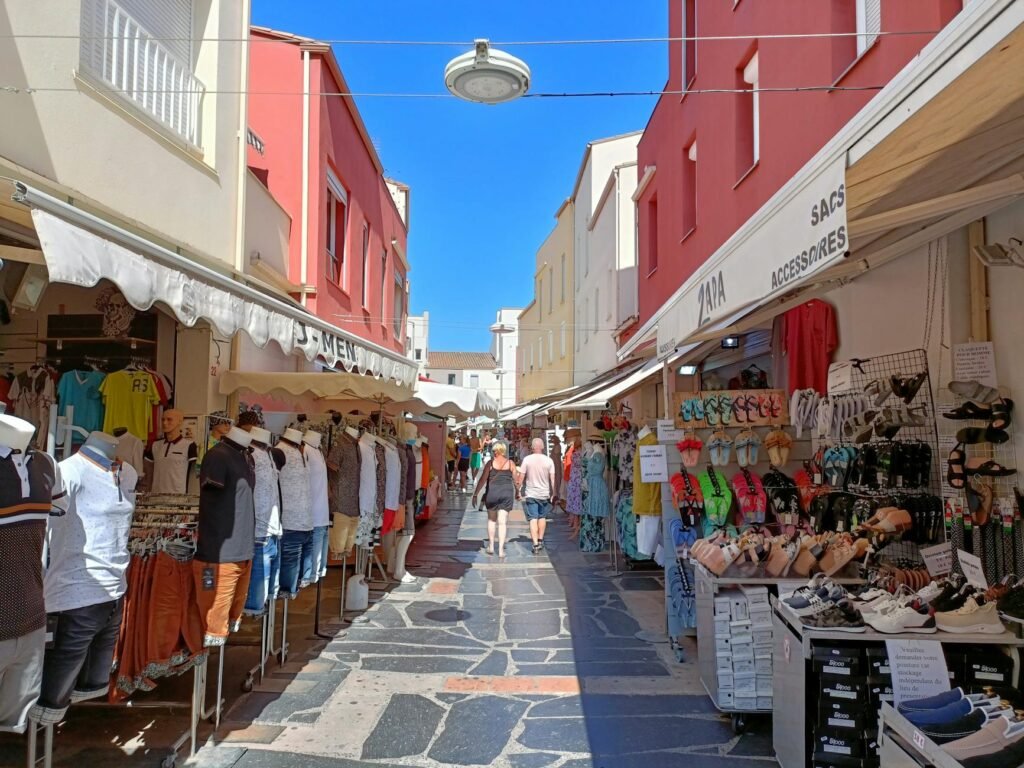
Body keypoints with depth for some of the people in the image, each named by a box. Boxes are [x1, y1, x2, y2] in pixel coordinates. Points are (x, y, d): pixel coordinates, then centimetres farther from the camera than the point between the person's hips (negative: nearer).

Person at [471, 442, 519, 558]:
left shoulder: (491, 463, -2)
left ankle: (491, 546, 19)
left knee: (491, 519, 17)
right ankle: (501, 549, 0)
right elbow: (516, 480, 3)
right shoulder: (510, 463, 1)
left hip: (492, 493, -1)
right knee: (502, 522, 3)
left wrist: (475, 494, 1)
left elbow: (483, 480, -4)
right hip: (507, 493, 1)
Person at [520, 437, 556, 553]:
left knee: (533, 519, -1)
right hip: (544, 494, 2)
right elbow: (552, 479, -4)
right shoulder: (549, 460, -6)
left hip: (530, 494, -1)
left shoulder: (527, 459, -8)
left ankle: (535, 544, -9)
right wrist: (553, 493, 6)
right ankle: (540, 540, 29)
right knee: (542, 517, 19)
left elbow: (521, 476, -5)